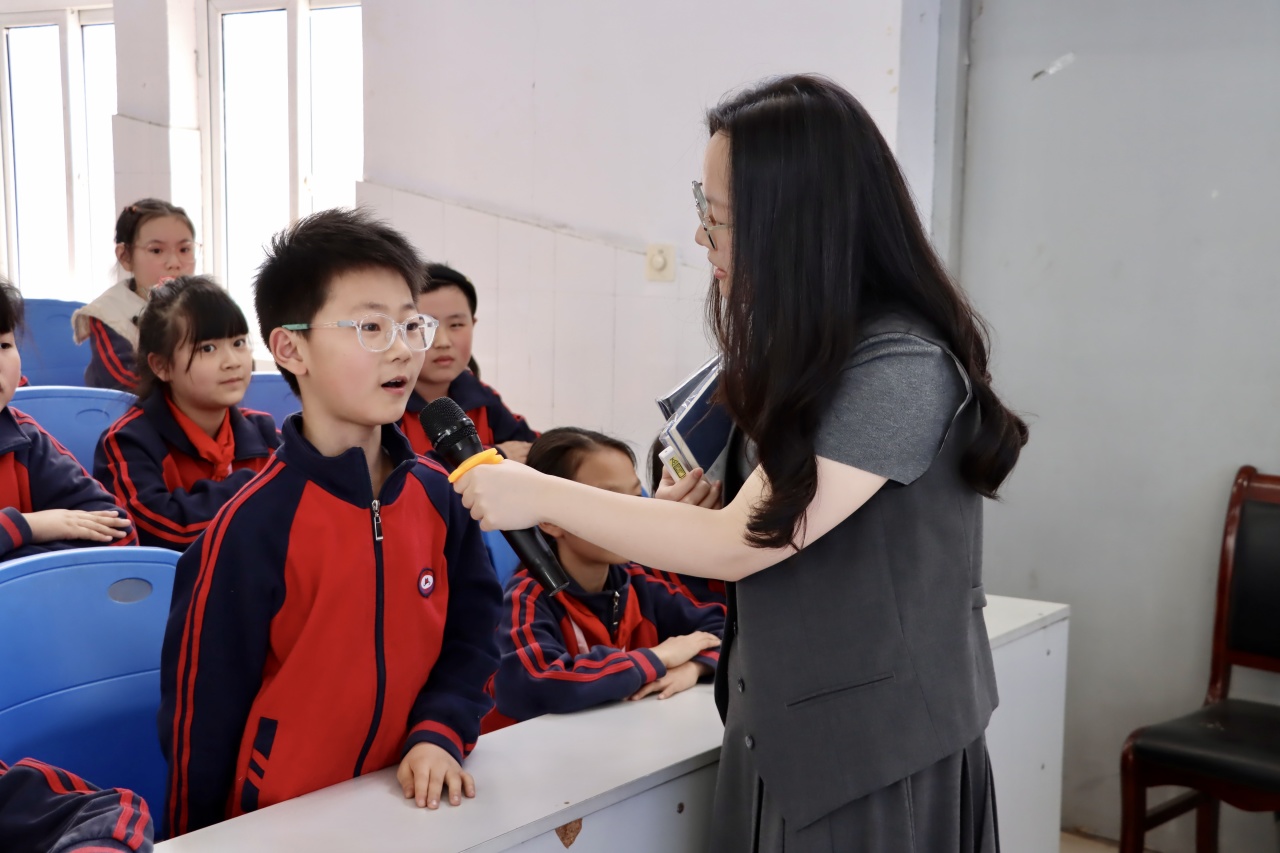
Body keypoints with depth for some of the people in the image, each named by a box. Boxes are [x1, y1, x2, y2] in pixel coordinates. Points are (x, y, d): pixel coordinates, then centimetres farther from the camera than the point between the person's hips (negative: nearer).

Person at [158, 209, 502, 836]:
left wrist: (439, 734, -10)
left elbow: (470, 636, 5)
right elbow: (203, 712, -12)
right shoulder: (252, 527, -19)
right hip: (284, 823, -4)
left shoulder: (438, 495, -3)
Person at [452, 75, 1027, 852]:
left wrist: (542, 496, -13)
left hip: (879, 758, -7)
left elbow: (739, 545, -21)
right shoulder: (808, 347, 5)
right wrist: (685, 508, -7)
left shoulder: (902, 365, -22)